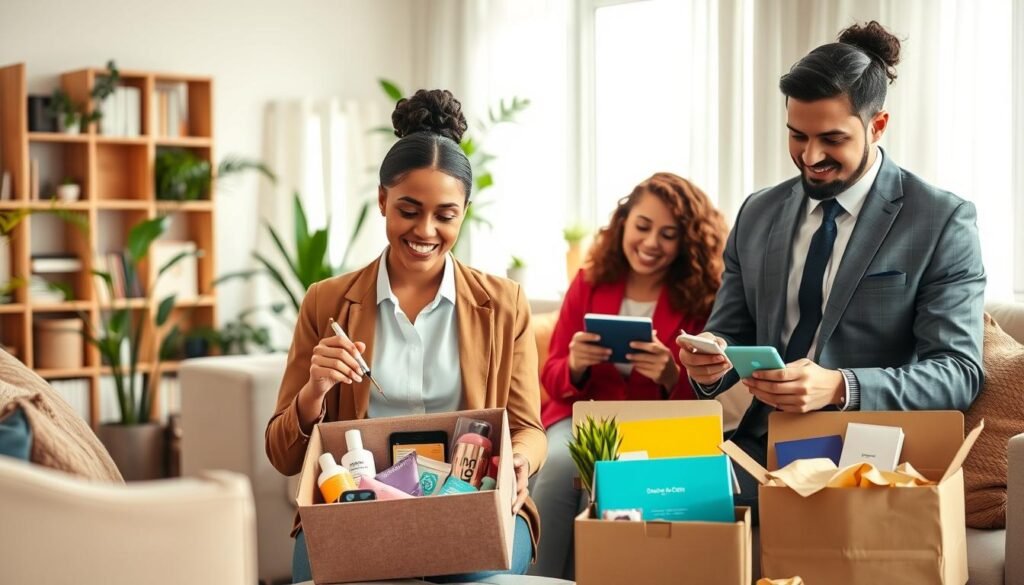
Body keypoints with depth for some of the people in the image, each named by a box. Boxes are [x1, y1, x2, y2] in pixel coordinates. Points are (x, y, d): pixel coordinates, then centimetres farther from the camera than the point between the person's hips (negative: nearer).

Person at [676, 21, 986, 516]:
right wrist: (711, 357, -11)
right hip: (763, 445, 4)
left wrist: (839, 387, -26)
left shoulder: (942, 222, -4)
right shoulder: (757, 215, 11)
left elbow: (958, 373, -10)